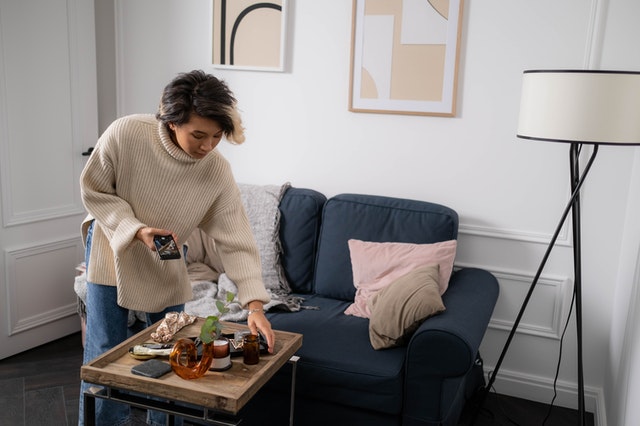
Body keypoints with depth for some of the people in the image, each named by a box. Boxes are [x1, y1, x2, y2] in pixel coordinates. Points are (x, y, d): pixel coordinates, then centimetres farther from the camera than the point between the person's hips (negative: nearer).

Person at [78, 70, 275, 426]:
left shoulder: (217, 171, -26)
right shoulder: (125, 134, -30)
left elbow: (237, 239, -25)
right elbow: (94, 190, -15)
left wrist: (255, 305, -34)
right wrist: (136, 229, -29)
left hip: (166, 259, 2)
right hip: (113, 243, -1)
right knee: (105, 353, 3)